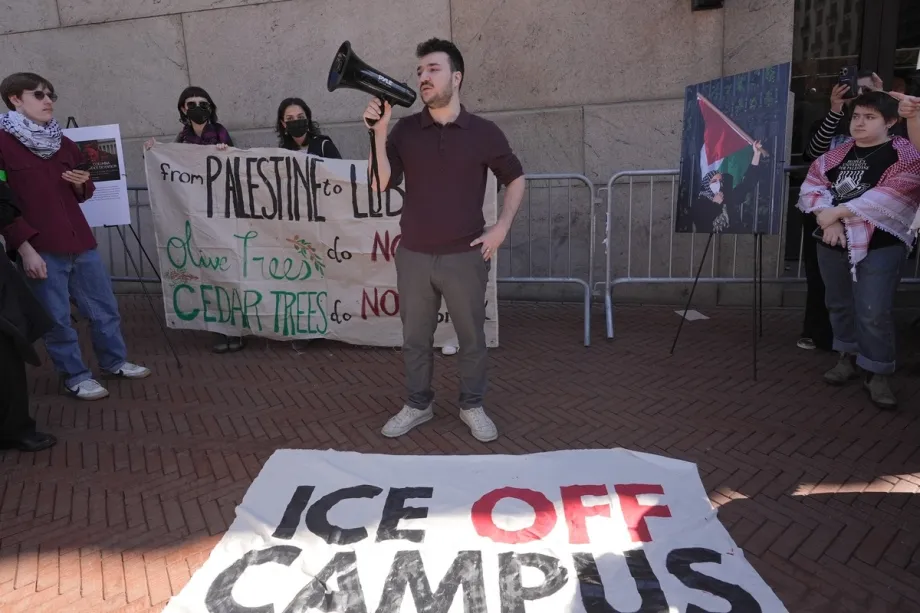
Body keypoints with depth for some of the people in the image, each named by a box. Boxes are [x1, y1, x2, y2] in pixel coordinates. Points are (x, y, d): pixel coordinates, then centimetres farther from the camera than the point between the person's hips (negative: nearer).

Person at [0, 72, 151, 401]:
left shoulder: (64, 144, 13)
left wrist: (82, 184, -1)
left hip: (80, 241, 6)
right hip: (40, 249, -6)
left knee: (104, 308, 13)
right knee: (56, 318, 3)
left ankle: (115, 361, 29)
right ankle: (76, 376, 16)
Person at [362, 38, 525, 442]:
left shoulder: (483, 132, -2)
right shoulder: (405, 129, 2)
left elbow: (515, 180, 9)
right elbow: (381, 183, -6)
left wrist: (501, 229, -1)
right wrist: (379, 131, -16)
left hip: (465, 256, -1)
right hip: (413, 255, 2)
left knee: (472, 338, 9)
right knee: (415, 337, 12)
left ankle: (472, 407, 28)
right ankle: (417, 405, 30)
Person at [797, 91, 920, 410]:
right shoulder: (836, 153, 10)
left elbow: (889, 197, -18)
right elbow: (812, 185, 0)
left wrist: (838, 211, -18)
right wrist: (827, 218, -17)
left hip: (879, 246, -5)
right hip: (832, 243, 5)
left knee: (873, 313, -9)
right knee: (839, 304, 15)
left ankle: (878, 374, 6)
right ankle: (847, 358, 32)